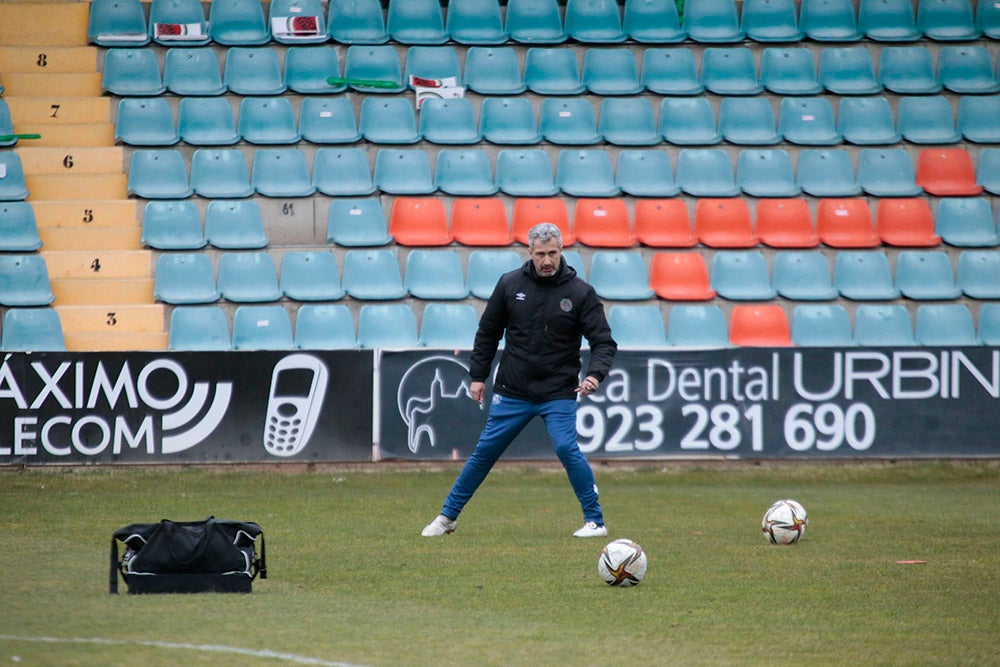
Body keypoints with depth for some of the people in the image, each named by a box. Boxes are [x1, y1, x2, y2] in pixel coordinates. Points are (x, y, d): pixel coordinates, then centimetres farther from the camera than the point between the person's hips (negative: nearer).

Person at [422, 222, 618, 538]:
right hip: (512, 393, 2)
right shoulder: (510, 284, 0)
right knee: (484, 451, 7)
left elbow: (604, 342, -7)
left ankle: (595, 520, -6)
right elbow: (488, 332, 12)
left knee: (566, 448, -19)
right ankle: (447, 516, 21)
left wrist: (595, 374, -25)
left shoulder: (580, 293, -6)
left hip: (559, 394, -2)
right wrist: (478, 375, 8)